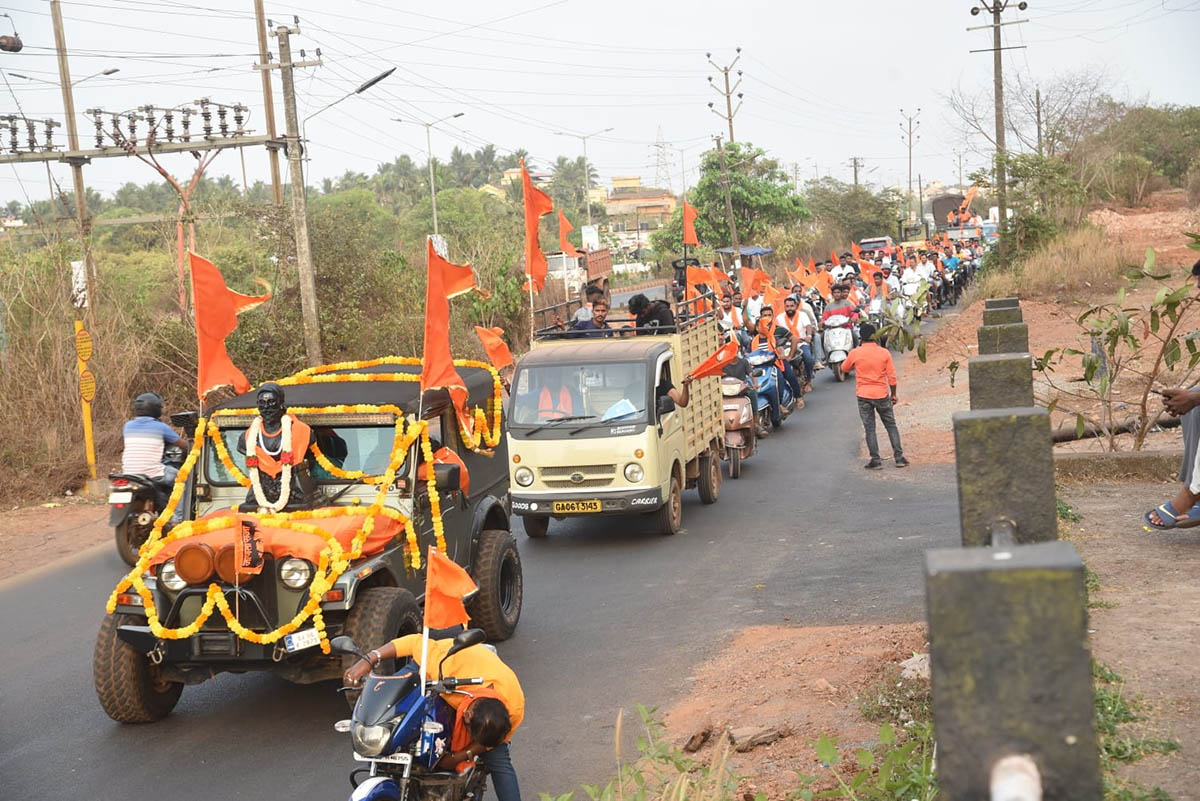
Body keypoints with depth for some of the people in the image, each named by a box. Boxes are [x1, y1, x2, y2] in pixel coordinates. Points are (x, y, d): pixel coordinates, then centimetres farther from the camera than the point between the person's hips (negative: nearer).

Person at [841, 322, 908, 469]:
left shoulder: (855, 353, -7)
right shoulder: (884, 353, -5)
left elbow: (845, 368, 11)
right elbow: (892, 377, -3)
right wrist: (893, 394, 9)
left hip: (864, 396, -1)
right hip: (882, 395, 1)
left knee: (869, 429, 6)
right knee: (891, 426, 12)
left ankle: (875, 460, 4)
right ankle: (899, 458, 11)